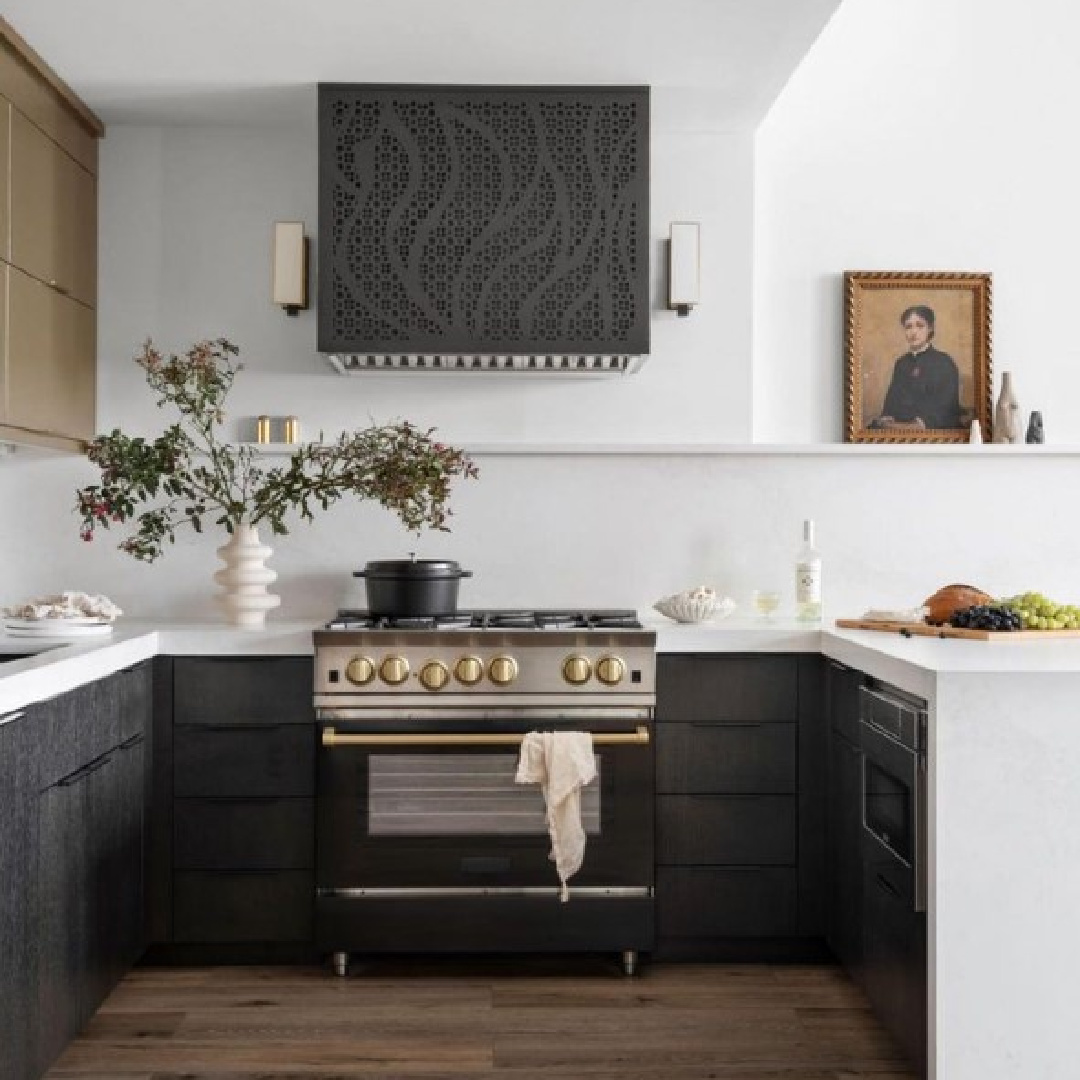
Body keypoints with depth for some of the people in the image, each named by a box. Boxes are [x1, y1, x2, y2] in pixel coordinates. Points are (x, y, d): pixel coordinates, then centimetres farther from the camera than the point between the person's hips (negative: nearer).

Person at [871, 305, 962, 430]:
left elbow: (943, 410, -8)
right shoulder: (901, 364, 18)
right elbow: (891, 401, 12)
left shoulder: (944, 363, 1)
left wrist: (920, 424, -23)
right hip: (899, 428, 5)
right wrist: (887, 420, -9)